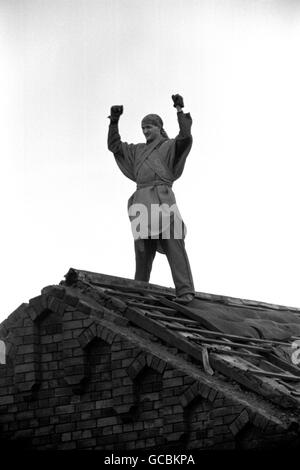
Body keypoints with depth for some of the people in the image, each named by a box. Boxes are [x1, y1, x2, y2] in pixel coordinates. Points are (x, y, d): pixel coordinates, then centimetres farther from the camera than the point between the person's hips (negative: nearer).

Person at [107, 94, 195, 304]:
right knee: (143, 246, 1)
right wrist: (114, 121, 16)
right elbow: (114, 145, 27)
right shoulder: (138, 150, 28)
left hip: (162, 197, -6)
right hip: (142, 199, 6)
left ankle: (185, 291, -24)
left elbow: (186, 137, -9)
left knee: (173, 242, -16)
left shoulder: (170, 146, 11)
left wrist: (180, 111, -15)